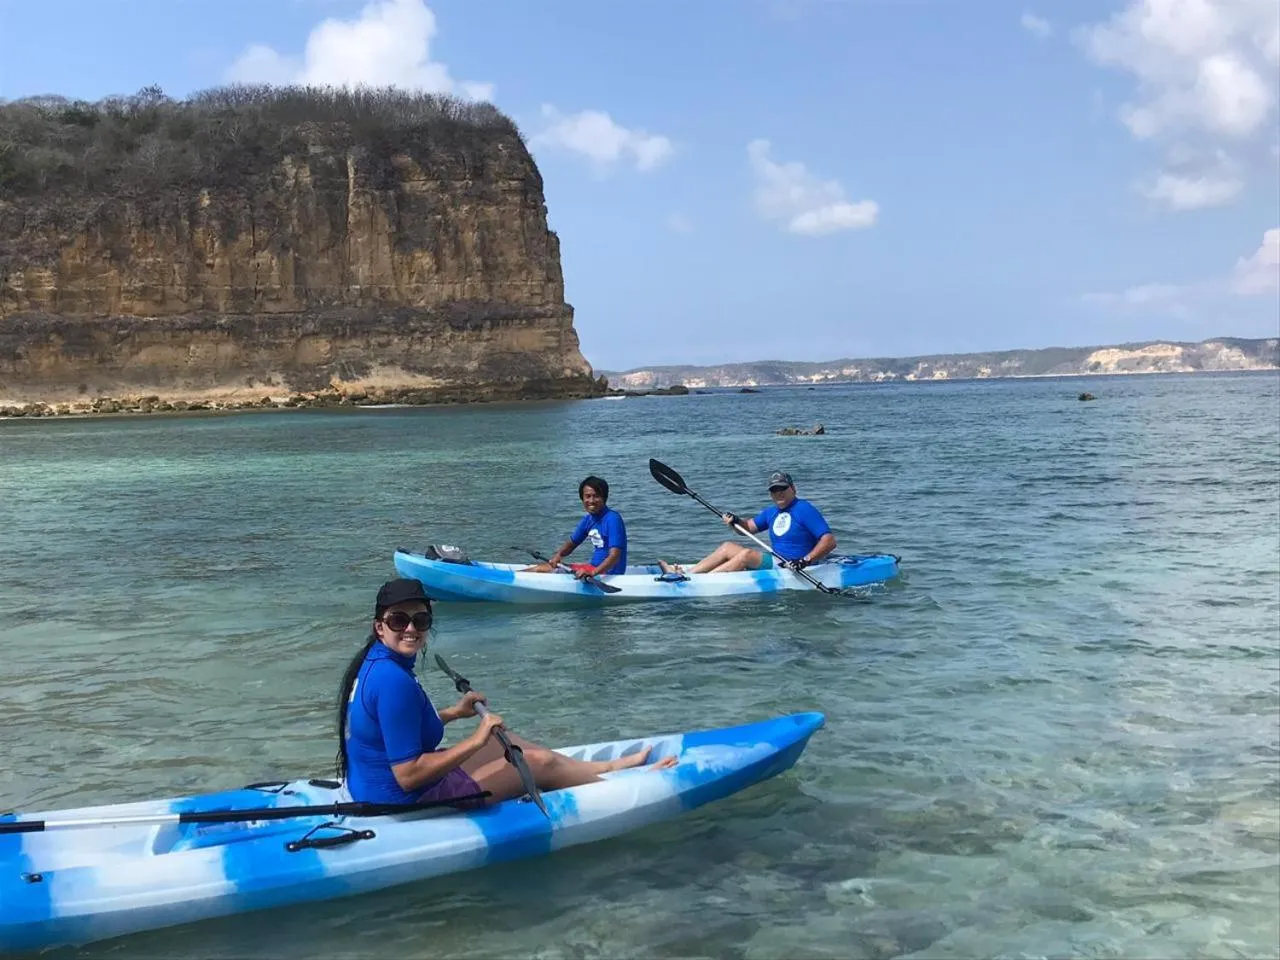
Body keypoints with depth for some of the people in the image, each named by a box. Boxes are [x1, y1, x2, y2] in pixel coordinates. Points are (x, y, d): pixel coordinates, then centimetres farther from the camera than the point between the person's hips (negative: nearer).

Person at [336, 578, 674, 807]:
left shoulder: (373, 663, 2)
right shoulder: (394, 681, -28)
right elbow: (408, 776, -28)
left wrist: (452, 714, 12)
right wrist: (475, 741, -24)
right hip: (407, 805, -9)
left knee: (505, 741, 21)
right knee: (541, 762, 3)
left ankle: (606, 767, 36)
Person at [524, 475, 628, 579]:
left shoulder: (612, 519, -18)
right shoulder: (588, 519, 8)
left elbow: (614, 556, -27)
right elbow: (572, 543, 18)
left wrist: (592, 573, -41)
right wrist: (558, 555, -4)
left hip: (607, 572, -9)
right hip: (593, 567, 9)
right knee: (541, 568, 8)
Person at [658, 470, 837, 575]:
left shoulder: (805, 510, -9)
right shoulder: (771, 513, 16)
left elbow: (830, 540, -16)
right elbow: (749, 527, 23)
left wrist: (805, 561, -28)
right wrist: (736, 521, -1)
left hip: (792, 569, -9)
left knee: (746, 554, -26)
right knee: (728, 547, 4)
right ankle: (686, 573, -9)